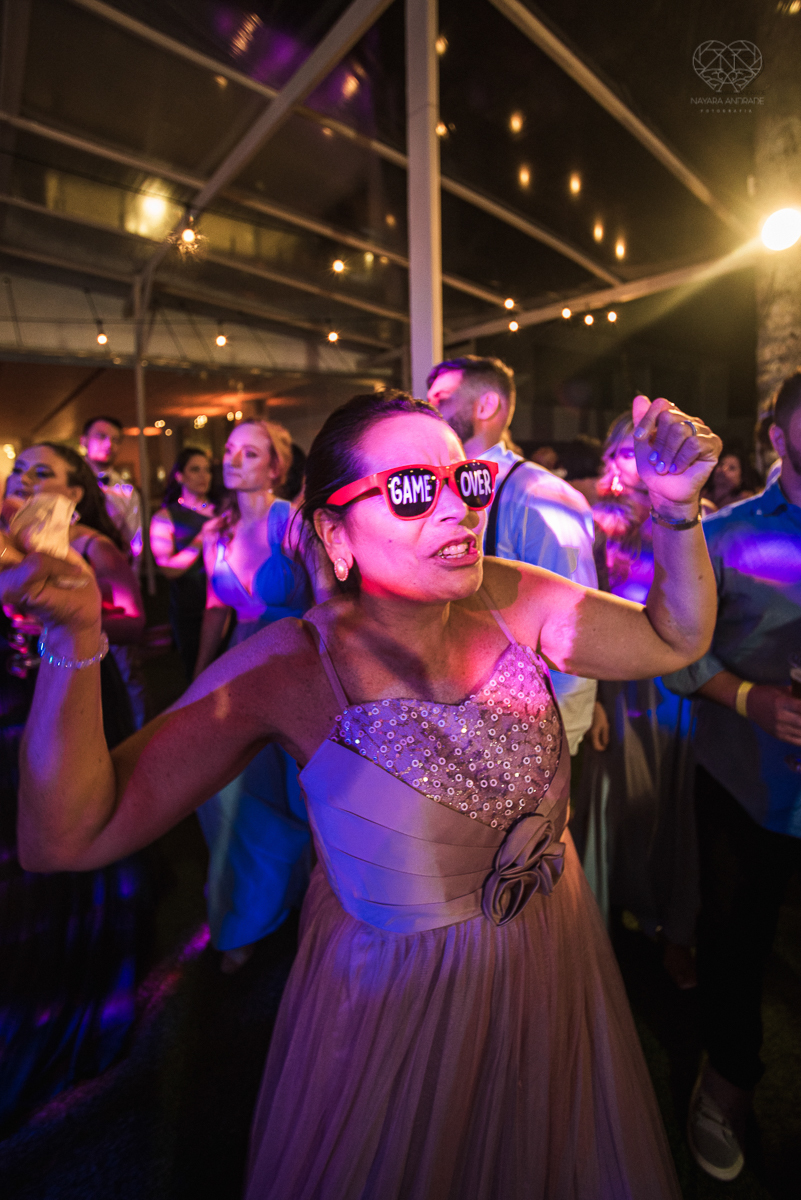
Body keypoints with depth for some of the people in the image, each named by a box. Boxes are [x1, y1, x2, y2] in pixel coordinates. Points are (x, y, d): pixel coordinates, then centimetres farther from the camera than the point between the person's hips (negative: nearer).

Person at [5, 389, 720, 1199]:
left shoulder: (507, 599, -14)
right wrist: (75, 637, -39)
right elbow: (67, 840, -25)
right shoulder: (292, 666, -25)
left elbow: (676, 641, -5)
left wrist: (677, 511, -20)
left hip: (551, 966, 5)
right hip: (395, 1001, -4)